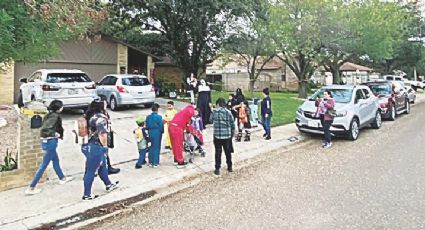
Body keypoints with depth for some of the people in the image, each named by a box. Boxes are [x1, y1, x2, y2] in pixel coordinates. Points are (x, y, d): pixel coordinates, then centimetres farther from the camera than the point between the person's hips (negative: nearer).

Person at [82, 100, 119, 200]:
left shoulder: (93, 117, 12)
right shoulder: (101, 119, -19)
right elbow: (102, 134, -27)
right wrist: (105, 146, -14)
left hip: (89, 146, 10)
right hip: (95, 147, -10)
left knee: (102, 166, 24)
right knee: (90, 171, 0)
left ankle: (109, 185, 41)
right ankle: (87, 195, 10)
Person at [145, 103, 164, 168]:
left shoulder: (148, 117, 1)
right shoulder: (159, 117, -14)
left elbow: (147, 126, 7)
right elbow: (161, 126, -11)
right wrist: (162, 132, 6)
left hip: (150, 133, 5)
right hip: (157, 133, -5)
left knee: (151, 147, 17)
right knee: (156, 148, 4)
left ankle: (151, 162, 22)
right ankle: (155, 163, 7)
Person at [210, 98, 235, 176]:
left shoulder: (214, 111, -7)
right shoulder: (228, 112, -2)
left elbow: (211, 120, 7)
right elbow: (232, 124, 1)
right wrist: (232, 133, 14)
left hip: (217, 135, -2)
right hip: (227, 135, 2)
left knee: (218, 152, 5)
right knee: (228, 151, 15)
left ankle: (217, 169, 9)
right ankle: (230, 167, 27)